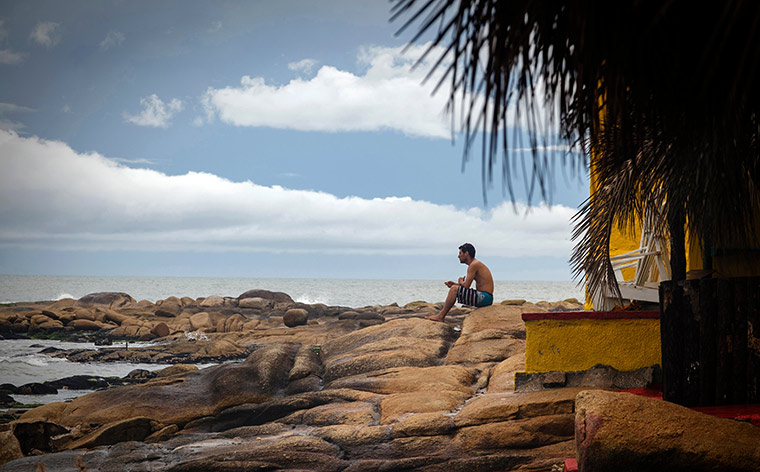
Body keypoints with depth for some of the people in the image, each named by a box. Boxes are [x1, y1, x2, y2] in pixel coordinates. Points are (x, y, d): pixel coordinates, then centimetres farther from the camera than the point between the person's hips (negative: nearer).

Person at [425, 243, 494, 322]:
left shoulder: (474, 265, -14)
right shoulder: (475, 264, 18)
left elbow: (466, 286, -18)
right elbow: (466, 285, 22)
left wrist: (460, 281, 3)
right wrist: (454, 283, 7)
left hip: (484, 297, -11)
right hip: (484, 298, 11)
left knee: (454, 289, -15)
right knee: (454, 287, 19)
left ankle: (440, 316, -9)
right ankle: (440, 314, 15)